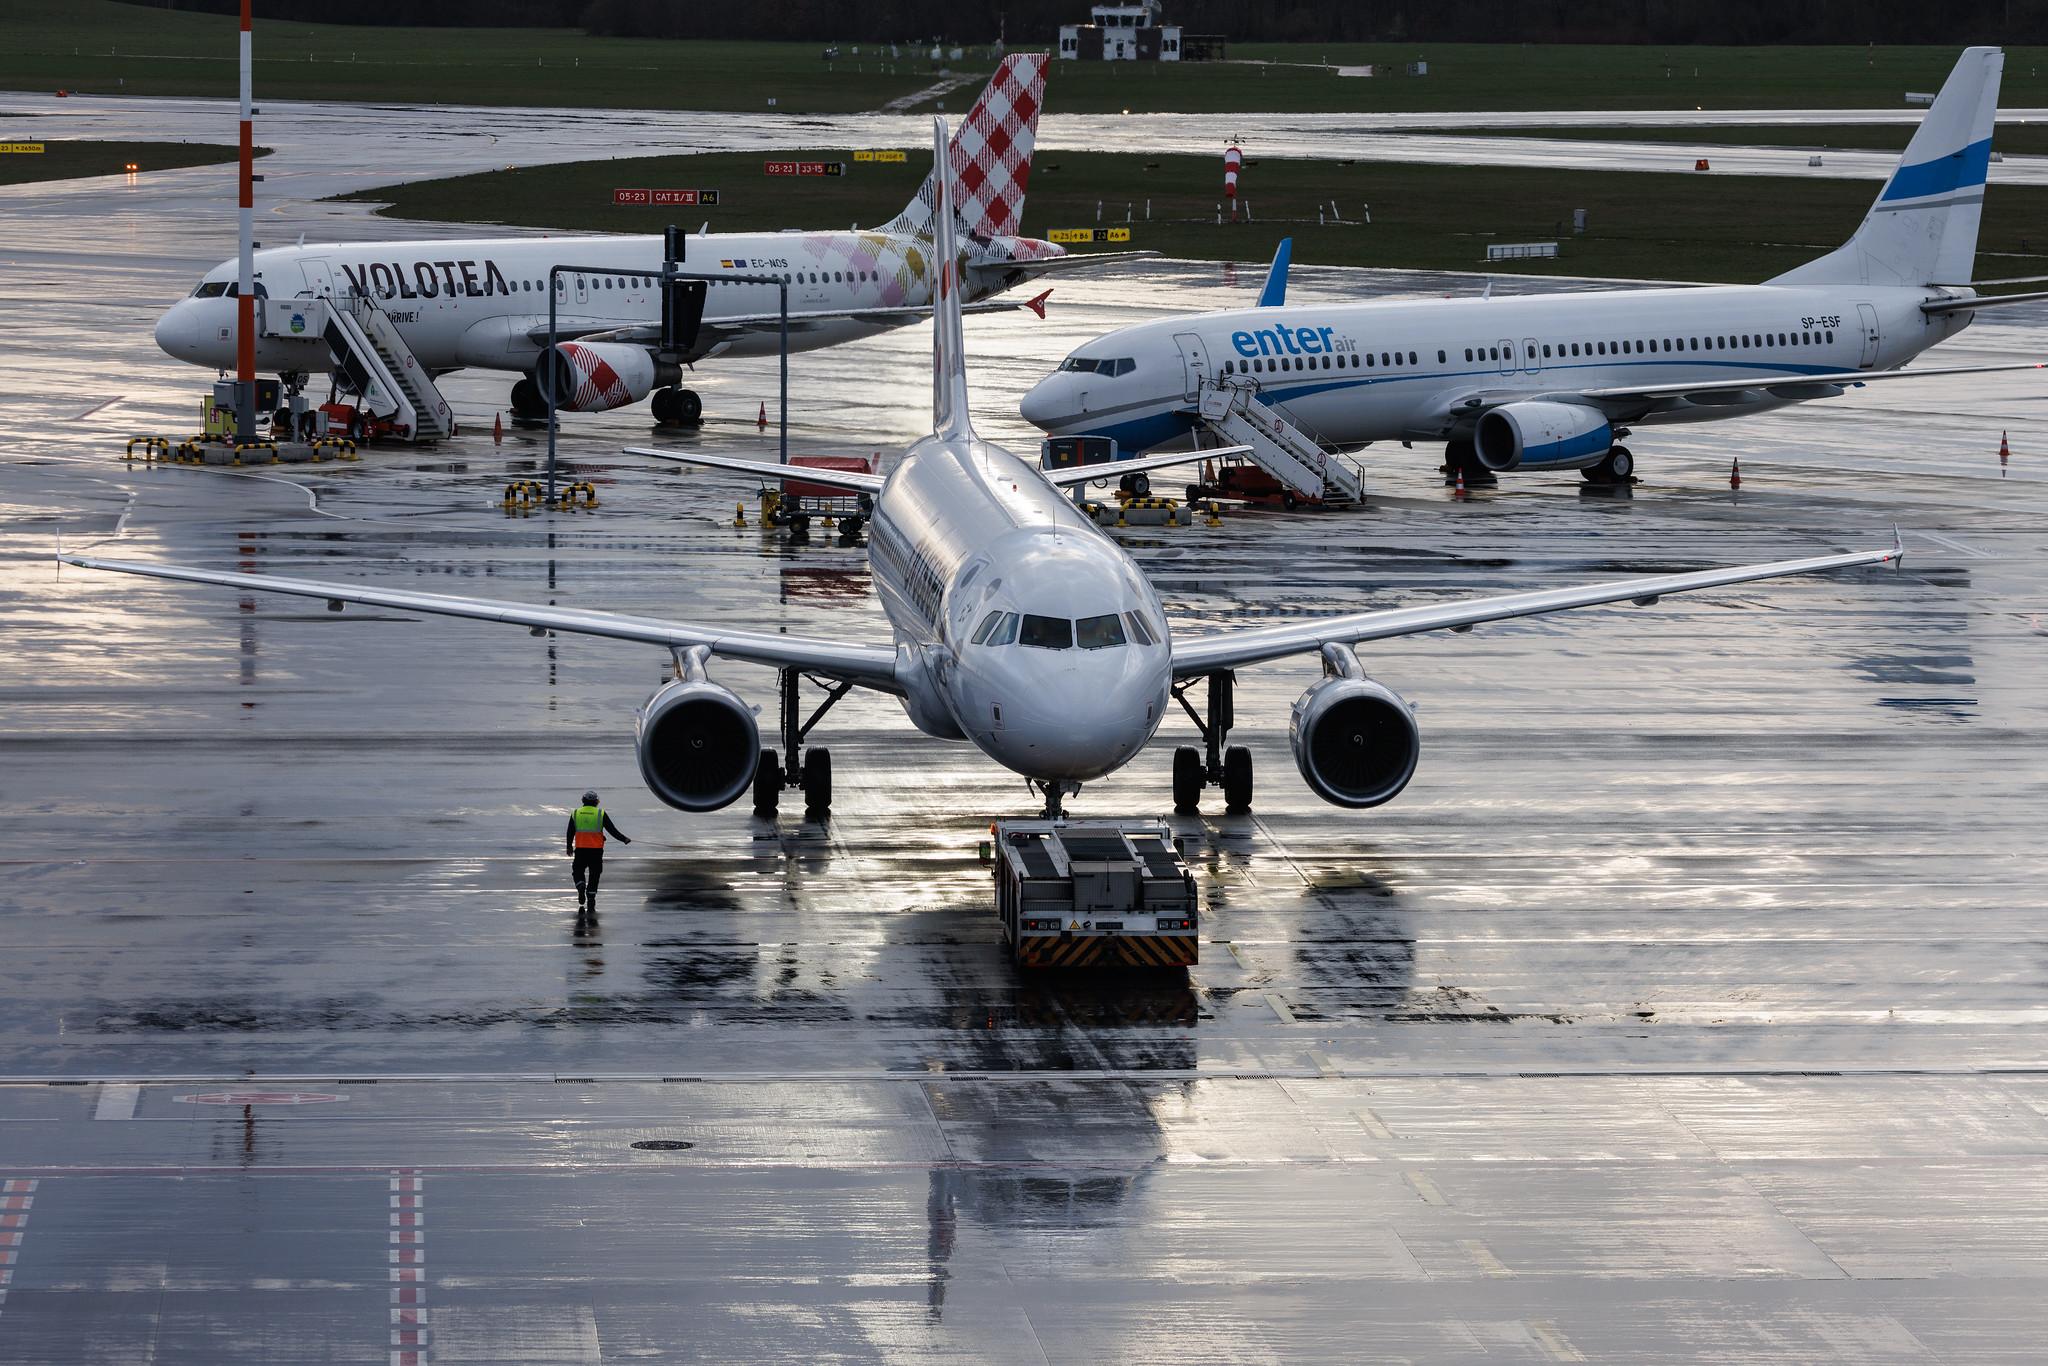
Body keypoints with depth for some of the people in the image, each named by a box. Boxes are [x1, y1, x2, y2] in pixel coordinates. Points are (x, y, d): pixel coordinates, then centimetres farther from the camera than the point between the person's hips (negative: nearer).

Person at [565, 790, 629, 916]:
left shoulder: (575, 813, 4)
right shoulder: (600, 814, -1)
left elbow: (570, 832, 11)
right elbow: (612, 830, -1)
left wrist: (569, 847, 24)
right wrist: (624, 839, 11)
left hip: (580, 849, 1)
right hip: (596, 850, -1)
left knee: (578, 871, 16)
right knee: (594, 875, 7)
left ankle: (581, 885, -17)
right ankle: (590, 906, 6)